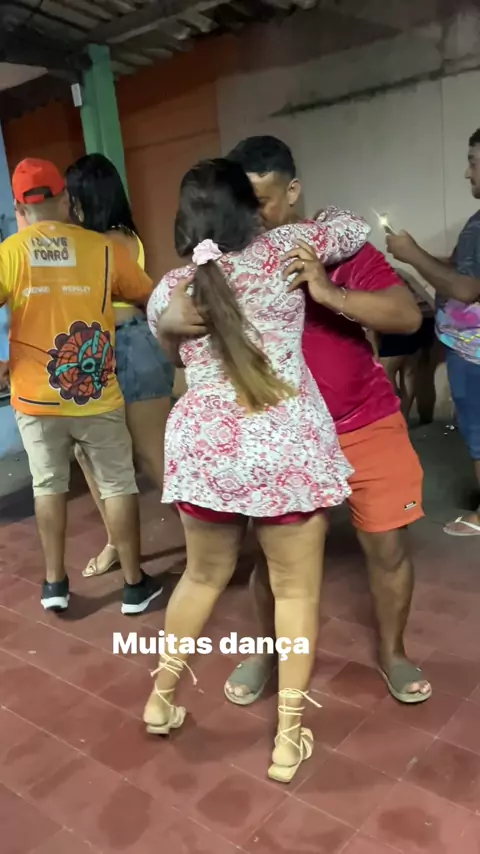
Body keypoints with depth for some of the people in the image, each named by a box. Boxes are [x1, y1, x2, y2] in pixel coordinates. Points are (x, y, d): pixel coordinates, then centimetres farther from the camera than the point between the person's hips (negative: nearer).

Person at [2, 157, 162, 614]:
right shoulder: (105, 249, -5)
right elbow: (150, 298, 9)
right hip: (97, 395, -1)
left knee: (48, 485, 17)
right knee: (117, 485, 11)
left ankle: (54, 582, 27)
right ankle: (135, 584, 21)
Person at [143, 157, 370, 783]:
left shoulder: (168, 292, 8)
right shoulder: (282, 251, 0)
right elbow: (358, 229, 17)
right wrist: (312, 226, 34)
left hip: (202, 444, 3)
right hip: (287, 445, -3)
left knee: (203, 576, 25)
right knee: (297, 591, 13)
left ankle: (161, 698, 41)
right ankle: (289, 739, 25)